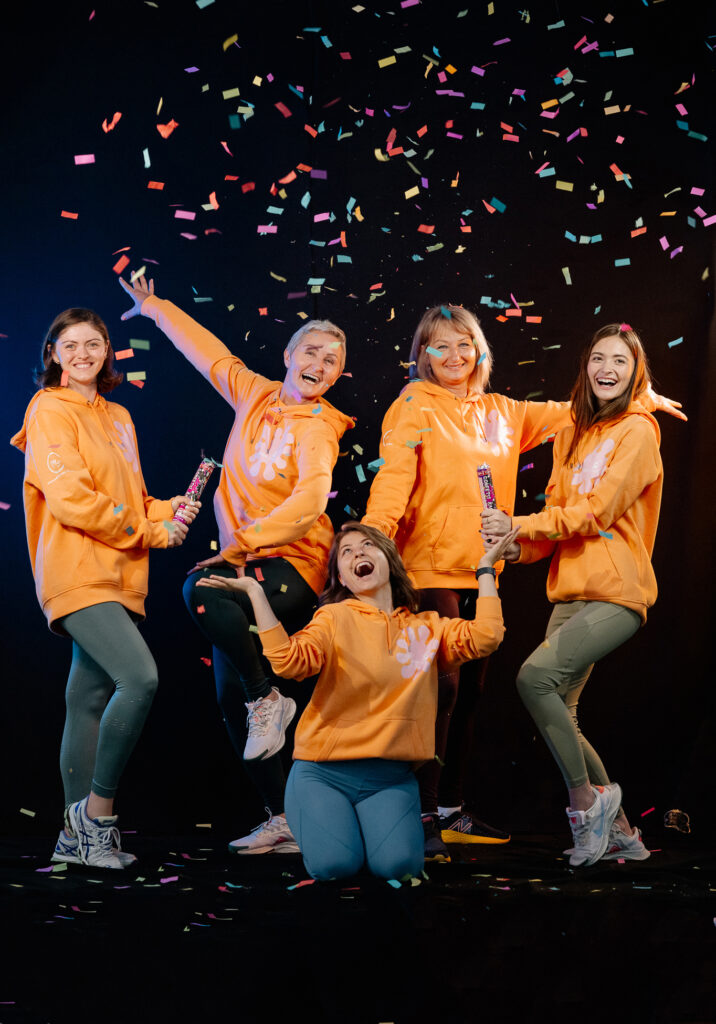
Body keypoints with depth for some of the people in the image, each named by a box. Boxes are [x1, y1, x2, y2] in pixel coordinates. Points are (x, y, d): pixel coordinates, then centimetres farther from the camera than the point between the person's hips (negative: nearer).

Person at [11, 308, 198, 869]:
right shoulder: (50, 410, -4)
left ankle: (78, 834, 14)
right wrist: (152, 532, -10)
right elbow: (70, 498, -14)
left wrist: (166, 509, 3)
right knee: (140, 677, -23)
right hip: (78, 574, -8)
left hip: (118, 578, 8)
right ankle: (98, 810, -9)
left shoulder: (118, 417, 21)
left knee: (91, 698, 9)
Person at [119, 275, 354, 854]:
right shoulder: (256, 395, 10)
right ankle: (282, 821, 8)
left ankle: (267, 699, -15)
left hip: (291, 566, -7)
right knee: (229, 698, 2)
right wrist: (155, 307, 35)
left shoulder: (317, 428, -8)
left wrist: (241, 543, -27)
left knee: (202, 590, -34)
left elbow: (310, 501, -24)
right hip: (243, 565, 7)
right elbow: (210, 353, 26)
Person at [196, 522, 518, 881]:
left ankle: (372, 821, 11)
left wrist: (485, 569, 4)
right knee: (335, 864, -24)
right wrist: (255, 593, -21)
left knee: (398, 864, -24)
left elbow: (483, 636, -4)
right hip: (325, 773, -2)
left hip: (391, 777, 2)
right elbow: (289, 660, -17)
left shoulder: (426, 626, 12)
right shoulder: (335, 617, 1)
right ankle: (313, 817, 12)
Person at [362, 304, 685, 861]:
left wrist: (639, 396, 24)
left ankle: (453, 810, 20)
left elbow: (563, 413, 28)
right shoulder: (416, 406, -2)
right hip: (431, 570, -6)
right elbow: (394, 476, -16)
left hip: (481, 574, 6)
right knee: (440, 685, -13)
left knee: (469, 691, 10)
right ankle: (420, 815, -7)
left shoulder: (501, 413, 16)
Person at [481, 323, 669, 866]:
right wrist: (520, 546, -5)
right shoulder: (572, 437, 19)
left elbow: (596, 511, -13)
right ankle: (619, 832, 16)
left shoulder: (638, 430, -4)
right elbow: (559, 515, 15)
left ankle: (586, 799, -8)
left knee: (535, 675, -24)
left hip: (617, 593, -7)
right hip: (571, 592, 8)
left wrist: (519, 523, -16)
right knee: (559, 715, 3)